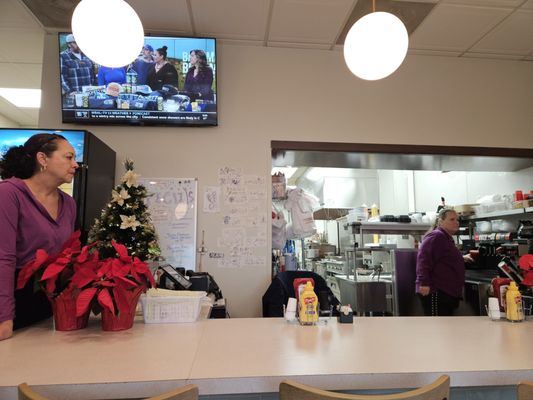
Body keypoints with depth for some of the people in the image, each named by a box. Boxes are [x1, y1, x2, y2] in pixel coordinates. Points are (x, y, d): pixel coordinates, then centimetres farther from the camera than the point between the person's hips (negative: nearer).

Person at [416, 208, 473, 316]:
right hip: (435, 291, -11)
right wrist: (424, 282, -31)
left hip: (447, 292, 11)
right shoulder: (436, 236, -11)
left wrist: (462, 258, 38)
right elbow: (424, 259, -25)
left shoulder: (447, 239, 22)